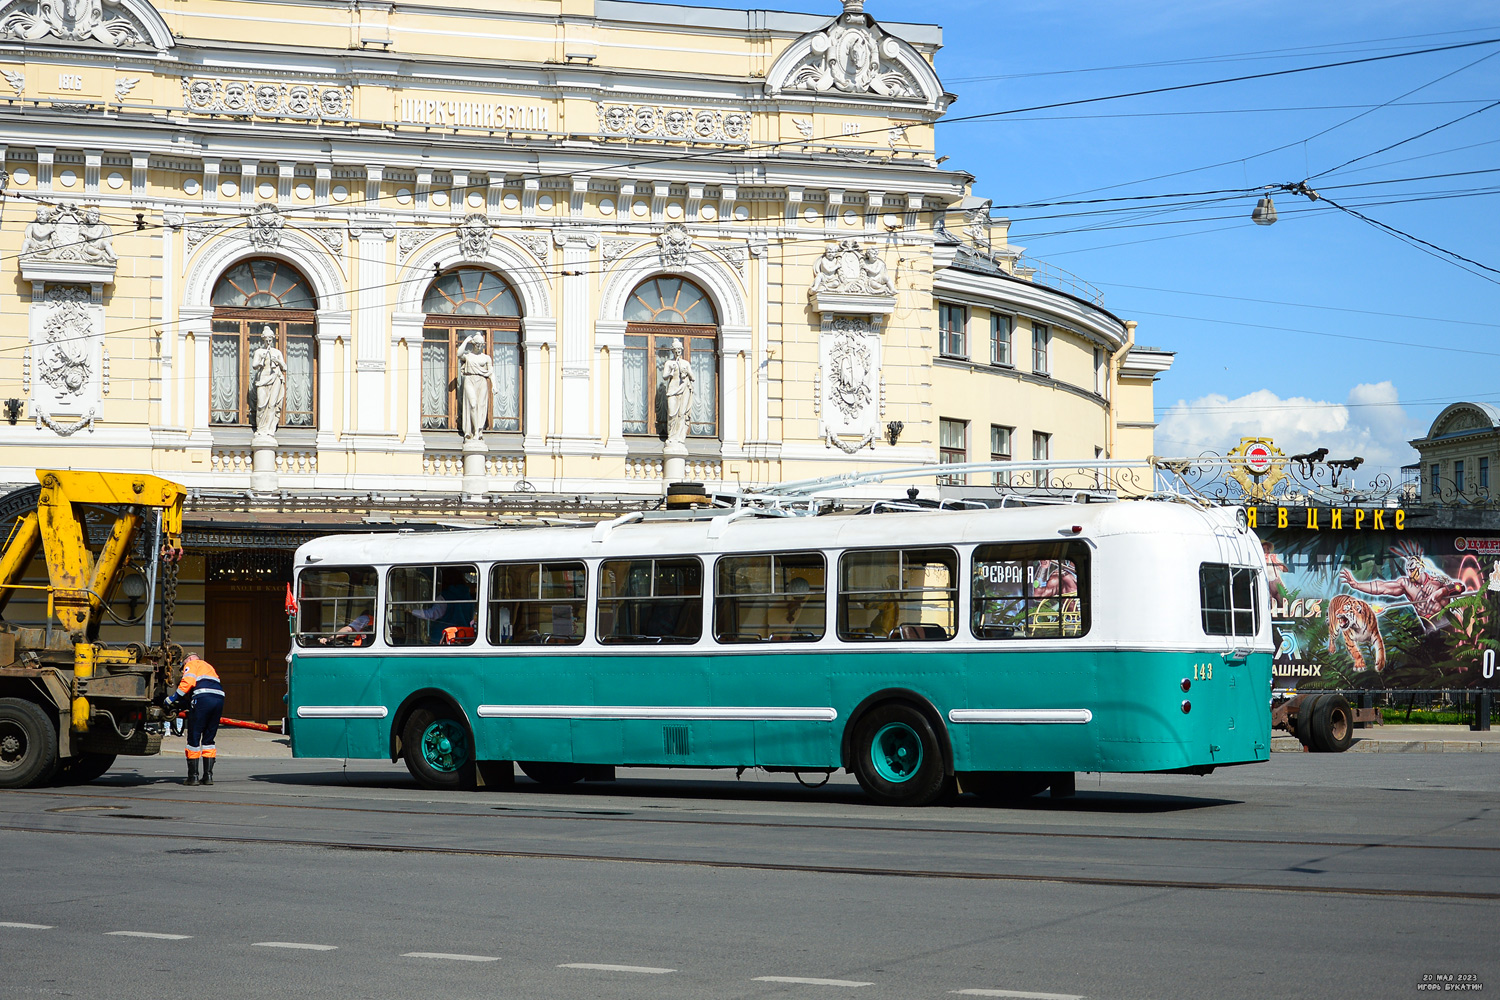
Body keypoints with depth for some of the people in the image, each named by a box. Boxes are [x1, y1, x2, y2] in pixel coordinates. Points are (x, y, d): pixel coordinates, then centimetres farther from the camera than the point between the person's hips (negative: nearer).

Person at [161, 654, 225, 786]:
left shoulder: (192, 664, 15)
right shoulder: (209, 667, 37)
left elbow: (187, 682, -3)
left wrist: (171, 701, 0)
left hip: (203, 698, -6)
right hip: (219, 698, 7)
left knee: (194, 738, 1)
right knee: (208, 739, 14)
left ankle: (193, 776, 2)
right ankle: (208, 776, 9)